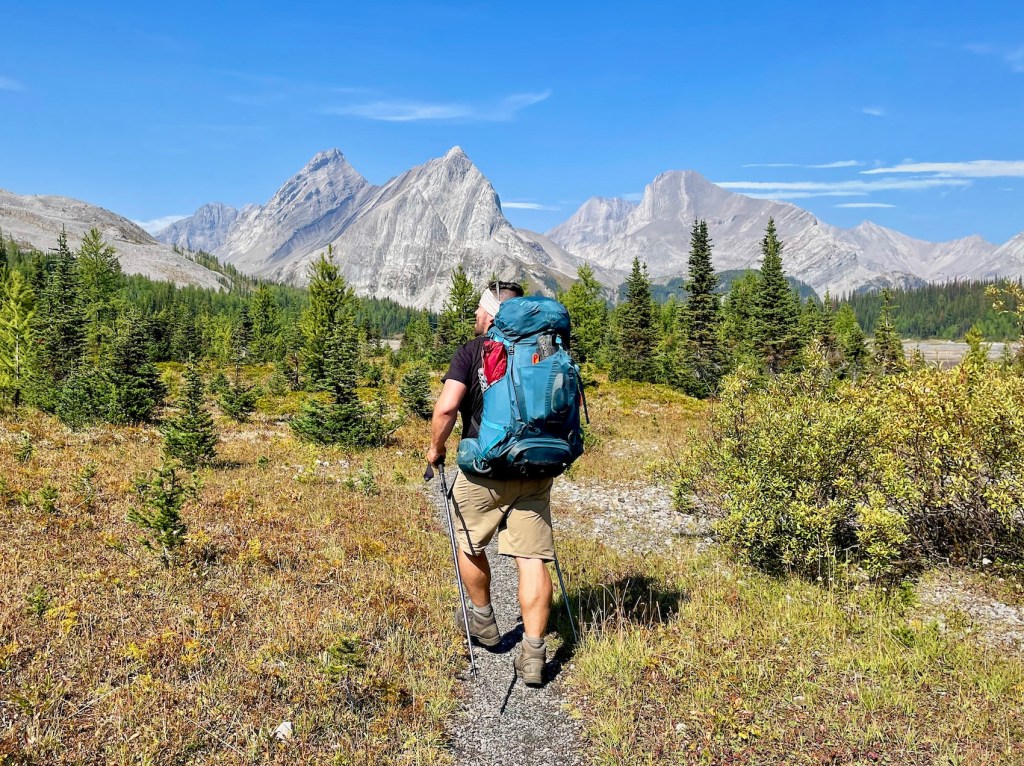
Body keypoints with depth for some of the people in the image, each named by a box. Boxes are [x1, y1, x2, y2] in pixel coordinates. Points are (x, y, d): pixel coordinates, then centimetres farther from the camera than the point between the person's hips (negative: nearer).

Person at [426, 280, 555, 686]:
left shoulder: (472, 351, -5)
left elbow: (445, 408, -17)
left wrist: (435, 447, 1)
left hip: (484, 470, -3)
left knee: (470, 544, 20)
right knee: (532, 558, 4)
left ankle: (482, 621, 38)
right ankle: (533, 653, 6)